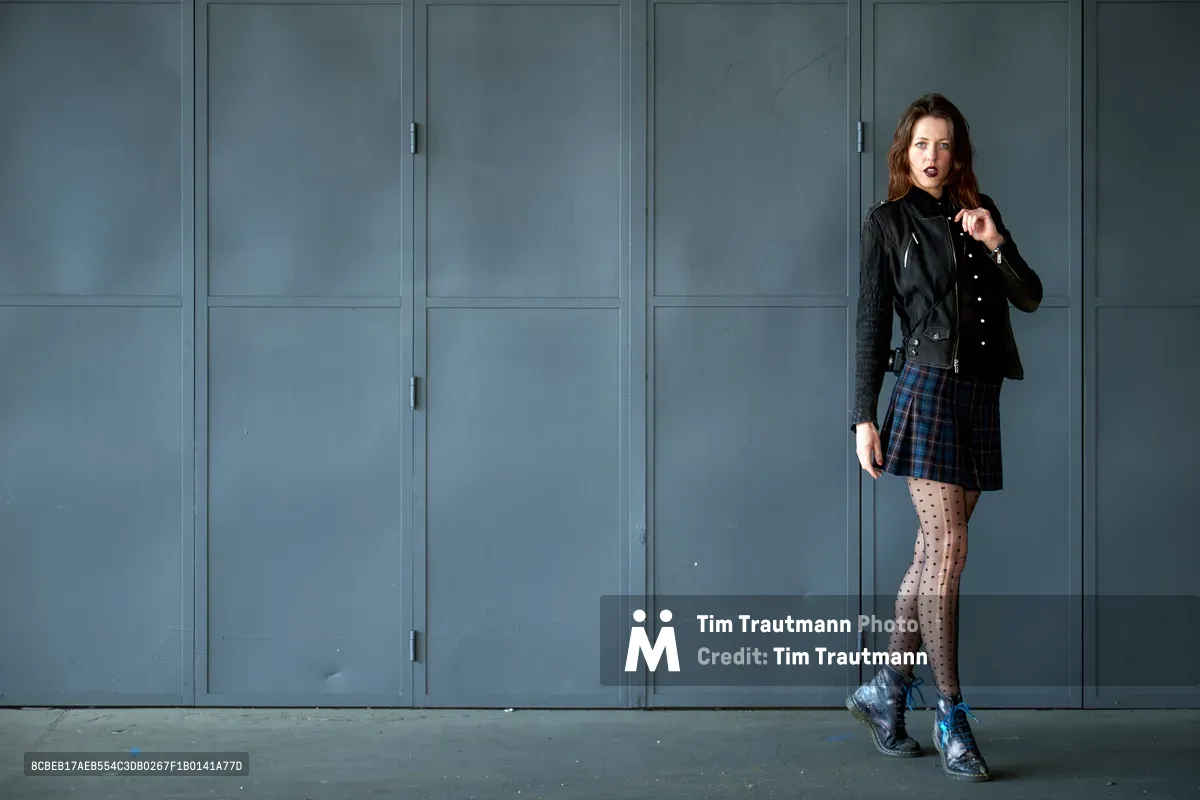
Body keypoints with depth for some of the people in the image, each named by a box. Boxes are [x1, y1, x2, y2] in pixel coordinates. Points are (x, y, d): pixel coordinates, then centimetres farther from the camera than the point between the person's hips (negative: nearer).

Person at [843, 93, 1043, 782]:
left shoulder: (981, 213, 15)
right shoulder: (888, 222, 3)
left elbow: (1031, 298, 10)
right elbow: (873, 323, 0)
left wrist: (995, 244, -8)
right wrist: (864, 417, -5)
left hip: (980, 395, 5)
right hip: (928, 387, -5)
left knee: (933, 552, 8)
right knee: (947, 550, -9)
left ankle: (886, 689, 19)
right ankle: (951, 716, -3)